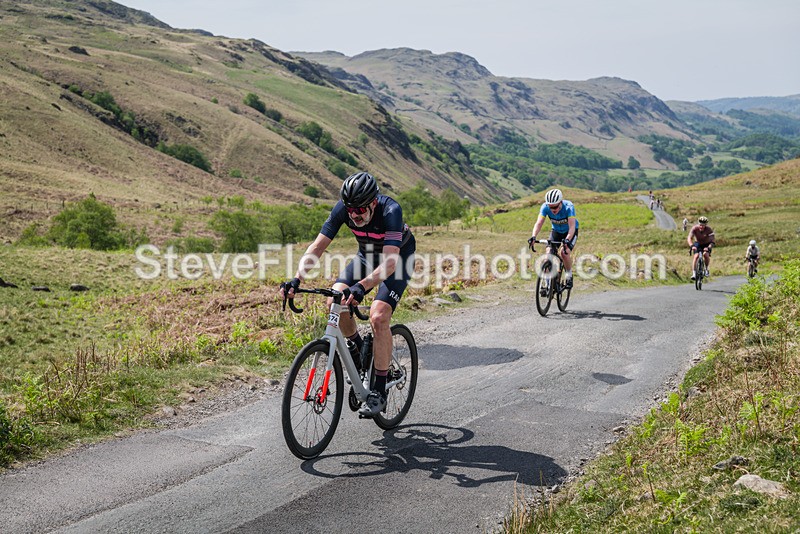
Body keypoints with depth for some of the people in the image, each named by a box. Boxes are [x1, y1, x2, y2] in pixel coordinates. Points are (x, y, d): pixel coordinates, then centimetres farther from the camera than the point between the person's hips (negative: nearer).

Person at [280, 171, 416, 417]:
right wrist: (296, 279, -36)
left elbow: (391, 262, -45)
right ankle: (356, 346, 13)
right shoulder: (342, 209, -23)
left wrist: (361, 287, -59)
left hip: (399, 257, -5)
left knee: (379, 316, -23)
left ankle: (379, 392, -13)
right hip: (368, 254, 5)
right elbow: (317, 246, -21)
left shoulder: (391, 211, -36)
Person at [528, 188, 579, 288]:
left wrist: (567, 240, -59)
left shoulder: (569, 207, -34)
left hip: (570, 232, -3)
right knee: (548, 253, -17)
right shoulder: (545, 207, -26)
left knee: (564, 252, -26)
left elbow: (572, 226, -42)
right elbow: (539, 223, -34)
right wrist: (533, 237, -52)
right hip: (556, 231, 3)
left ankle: (569, 275, 0)